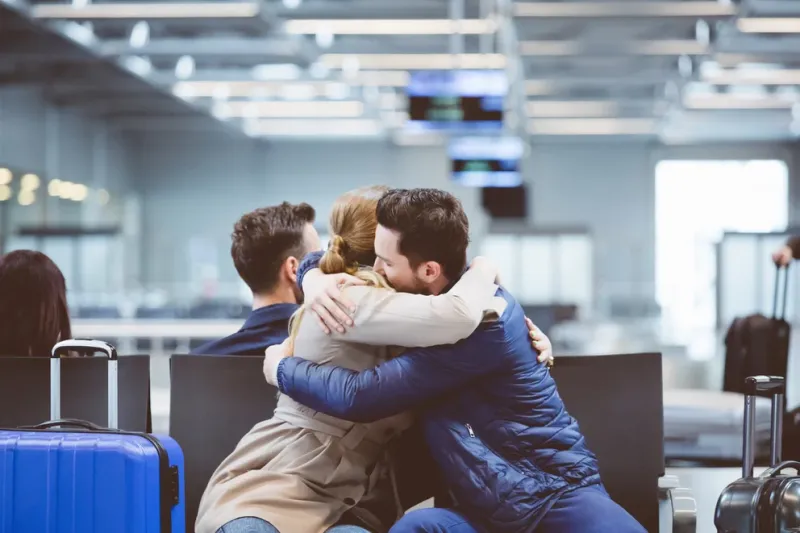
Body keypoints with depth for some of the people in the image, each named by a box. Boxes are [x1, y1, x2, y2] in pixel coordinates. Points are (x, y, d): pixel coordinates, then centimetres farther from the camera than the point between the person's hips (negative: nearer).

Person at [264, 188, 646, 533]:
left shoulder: (482, 322, -15)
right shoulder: (419, 297, 9)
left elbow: (360, 396, -17)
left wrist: (282, 368, 1)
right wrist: (315, 282, 0)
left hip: (556, 493, -5)